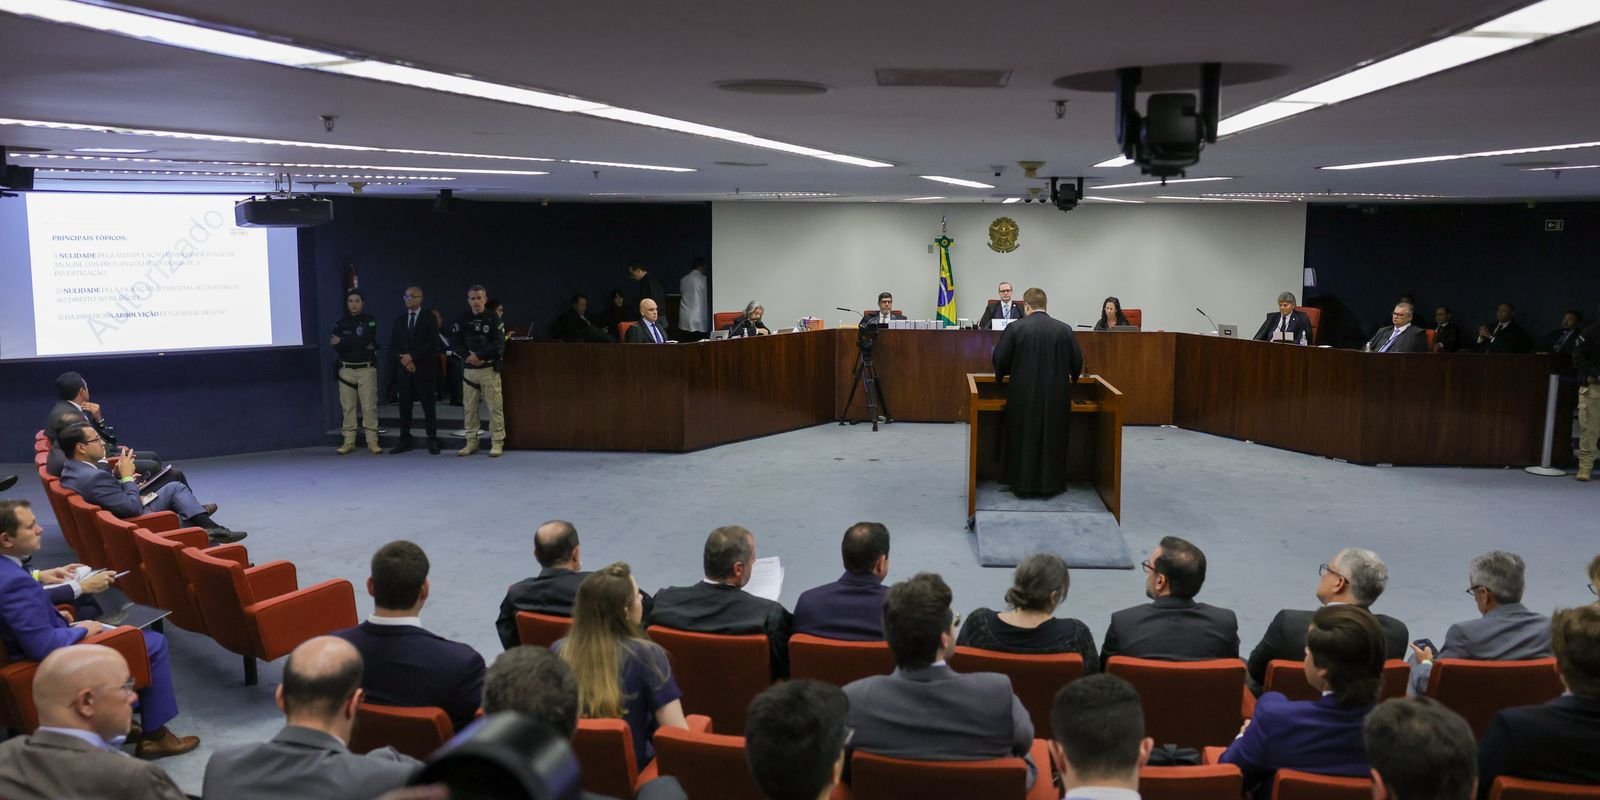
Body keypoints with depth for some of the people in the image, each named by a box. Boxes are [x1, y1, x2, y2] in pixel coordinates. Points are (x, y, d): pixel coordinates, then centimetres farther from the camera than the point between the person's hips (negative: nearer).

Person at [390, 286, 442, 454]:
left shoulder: (429, 318, 0)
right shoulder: (400, 320, 14)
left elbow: (433, 343, -10)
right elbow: (393, 344, 11)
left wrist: (412, 356, -14)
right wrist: (403, 359, -7)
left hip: (424, 369, -4)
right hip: (405, 369, 4)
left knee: (429, 406, -1)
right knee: (404, 406, 4)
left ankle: (432, 441, 5)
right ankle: (405, 440, 9)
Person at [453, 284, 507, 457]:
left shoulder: (493, 319, -2)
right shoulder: (462, 320, 6)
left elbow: (499, 346, -9)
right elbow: (457, 345, 5)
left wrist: (479, 355, -17)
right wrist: (468, 356, -14)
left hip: (489, 369, -3)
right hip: (469, 370, 3)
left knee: (494, 407, -4)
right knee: (468, 407, 5)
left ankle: (497, 443, 2)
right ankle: (471, 442, 14)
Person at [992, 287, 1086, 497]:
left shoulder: (1015, 328, -9)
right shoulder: (1064, 329, -2)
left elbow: (999, 359, -5)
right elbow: (1077, 361, 4)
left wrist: (1000, 376, 17)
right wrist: (1070, 378, 25)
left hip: (1023, 394, -1)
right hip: (1056, 395, 1)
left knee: (1023, 438, 11)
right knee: (1053, 439, 13)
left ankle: (1022, 485, 16)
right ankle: (1051, 484, 18)